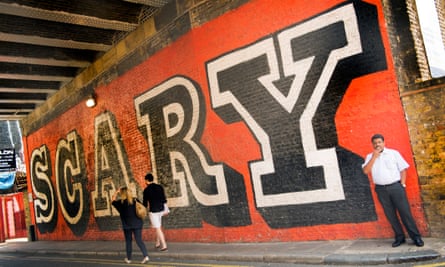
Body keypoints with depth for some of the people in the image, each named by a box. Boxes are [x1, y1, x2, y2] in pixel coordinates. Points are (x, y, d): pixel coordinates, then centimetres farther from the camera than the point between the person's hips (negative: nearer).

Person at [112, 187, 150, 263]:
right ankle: (146, 256, -11)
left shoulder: (120, 203, -8)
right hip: (137, 224, 2)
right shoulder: (135, 200, 1)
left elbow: (113, 201, 10)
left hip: (127, 225, -2)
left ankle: (128, 258, 23)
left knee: (128, 241, 13)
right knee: (139, 240, 3)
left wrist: (116, 192, 12)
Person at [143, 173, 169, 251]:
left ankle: (164, 245, -2)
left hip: (153, 211, -6)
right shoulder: (160, 187, 3)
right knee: (158, 227, 21)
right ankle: (157, 243, 30)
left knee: (158, 228, -1)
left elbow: (145, 202, -7)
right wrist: (165, 209, 15)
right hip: (161, 209, 6)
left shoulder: (146, 190, -11)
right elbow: (164, 199, 7)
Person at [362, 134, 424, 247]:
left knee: (405, 212, -3)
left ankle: (416, 237, 5)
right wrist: (374, 156, -10)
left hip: (395, 186, -2)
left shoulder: (393, 153, 5)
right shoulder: (370, 157, 8)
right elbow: (366, 171, -7)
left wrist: (402, 184, -5)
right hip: (381, 189, 2)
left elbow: (403, 169, 5)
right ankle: (399, 237, 16)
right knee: (390, 215, 6)